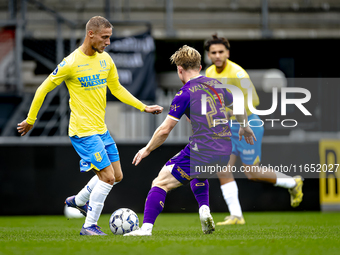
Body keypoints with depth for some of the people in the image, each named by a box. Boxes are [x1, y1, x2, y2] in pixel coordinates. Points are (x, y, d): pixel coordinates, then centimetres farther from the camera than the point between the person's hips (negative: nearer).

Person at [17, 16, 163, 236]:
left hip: (101, 129, 8)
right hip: (83, 131, -8)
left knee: (117, 176, 13)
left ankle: (78, 201, 32)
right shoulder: (71, 63, -16)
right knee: (108, 176, -12)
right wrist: (30, 120, 1)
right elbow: (43, 89, -6)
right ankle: (89, 226, -1)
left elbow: (117, 88, 19)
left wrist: (144, 107, 12)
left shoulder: (105, 59, 5)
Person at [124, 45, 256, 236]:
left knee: (161, 183, 0)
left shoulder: (185, 93, -7)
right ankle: (205, 210, 17)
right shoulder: (216, 84, 12)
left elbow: (165, 130, -7)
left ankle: (146, 228, -11)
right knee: (198, 174, 37)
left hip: (201, 152, -7)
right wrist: (244, 127, 49)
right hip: (224, 152, 7)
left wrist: (147, 150, 8)